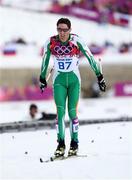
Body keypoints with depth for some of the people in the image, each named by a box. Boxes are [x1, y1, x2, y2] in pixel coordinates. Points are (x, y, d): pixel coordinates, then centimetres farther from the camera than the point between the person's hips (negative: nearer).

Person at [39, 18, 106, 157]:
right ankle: (61, 143, -4)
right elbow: (45, 61, 8)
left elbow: (90, 57, -5)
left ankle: (74, 142, 8)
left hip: (74, 79, -1)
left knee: (72, 111, -5)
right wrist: (42, 79, 18)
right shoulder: (50, 43, -8)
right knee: (60, 111, -10)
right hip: (59, 80, 1)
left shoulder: (76, 41, -13)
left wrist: (99, 76, -1)